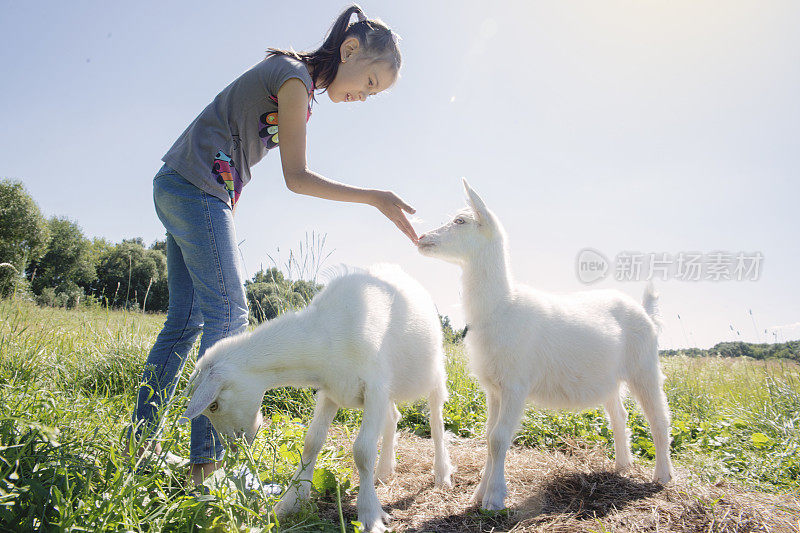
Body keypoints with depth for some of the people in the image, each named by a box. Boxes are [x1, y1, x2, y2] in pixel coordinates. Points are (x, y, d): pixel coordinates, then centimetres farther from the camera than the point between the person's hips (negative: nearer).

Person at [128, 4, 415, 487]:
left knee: (186, 320, 7)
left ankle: (140, 443, 14)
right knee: (227, 313, -14)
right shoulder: (295, 77, -10)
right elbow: (297, 177, -12)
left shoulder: (290, 78, 18)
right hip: (199, 188, -10)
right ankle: (207, 460, -14)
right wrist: (374, 198, -13)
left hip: (177, 190, 10)